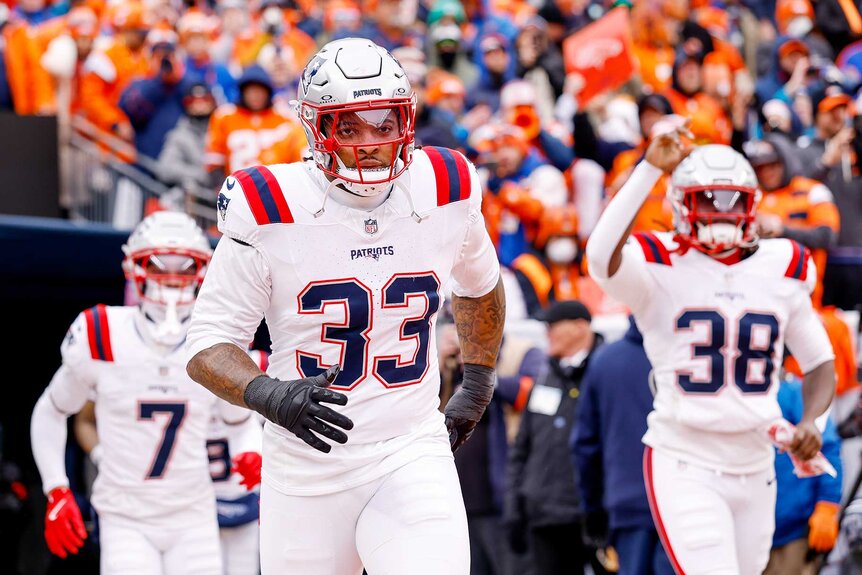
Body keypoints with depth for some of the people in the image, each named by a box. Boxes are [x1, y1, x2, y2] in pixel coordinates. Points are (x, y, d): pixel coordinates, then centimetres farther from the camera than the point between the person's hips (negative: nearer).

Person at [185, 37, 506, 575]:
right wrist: (270, 396, -26)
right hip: (306, 468, -1)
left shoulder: (444, 193, -1)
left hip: (413, 452, 1)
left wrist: (478, 383, 25)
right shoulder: (271, 212, -12)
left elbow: (479, 285, 22)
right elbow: (208, 345, -8)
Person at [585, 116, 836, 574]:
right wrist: (651, 167, -30)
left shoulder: (782, 271, 5)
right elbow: (602, 258, -32)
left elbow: (819, 362, 13)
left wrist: (810, 420, -7)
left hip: (755, 466, 5)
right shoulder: (662, 269, -9)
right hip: (685, 465, -5)